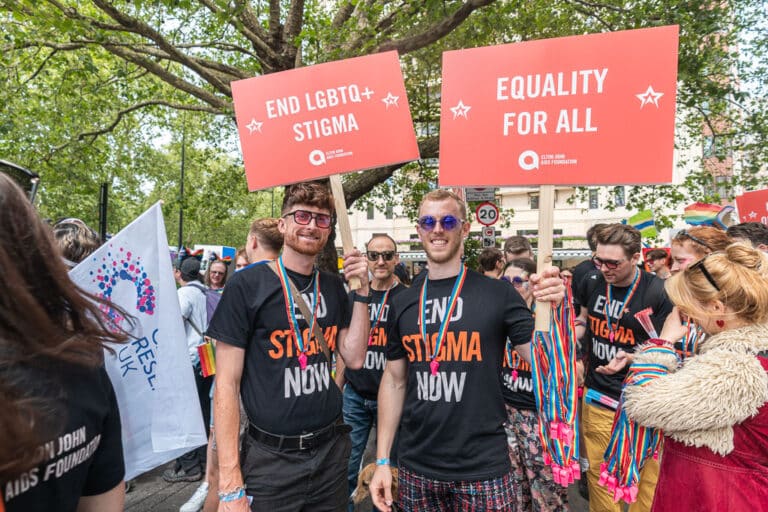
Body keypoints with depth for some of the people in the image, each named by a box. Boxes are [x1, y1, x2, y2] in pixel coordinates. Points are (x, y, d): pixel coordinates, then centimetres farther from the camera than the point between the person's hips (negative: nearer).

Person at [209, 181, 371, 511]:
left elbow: (354, 358, 0)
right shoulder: (248, 284, -11)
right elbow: (226, 384, -12)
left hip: (331, 450, 5)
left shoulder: (333, 287, 5)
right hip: (272, 459, -4)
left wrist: (363, 290, -8)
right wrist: (231, 484, -14)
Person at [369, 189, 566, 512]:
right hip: (415, 468, 3)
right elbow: (394, 380, 7)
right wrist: (382, 460, 4)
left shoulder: (497, 294, -7)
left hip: (483, 469, -2)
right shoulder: (403, 303, 2)